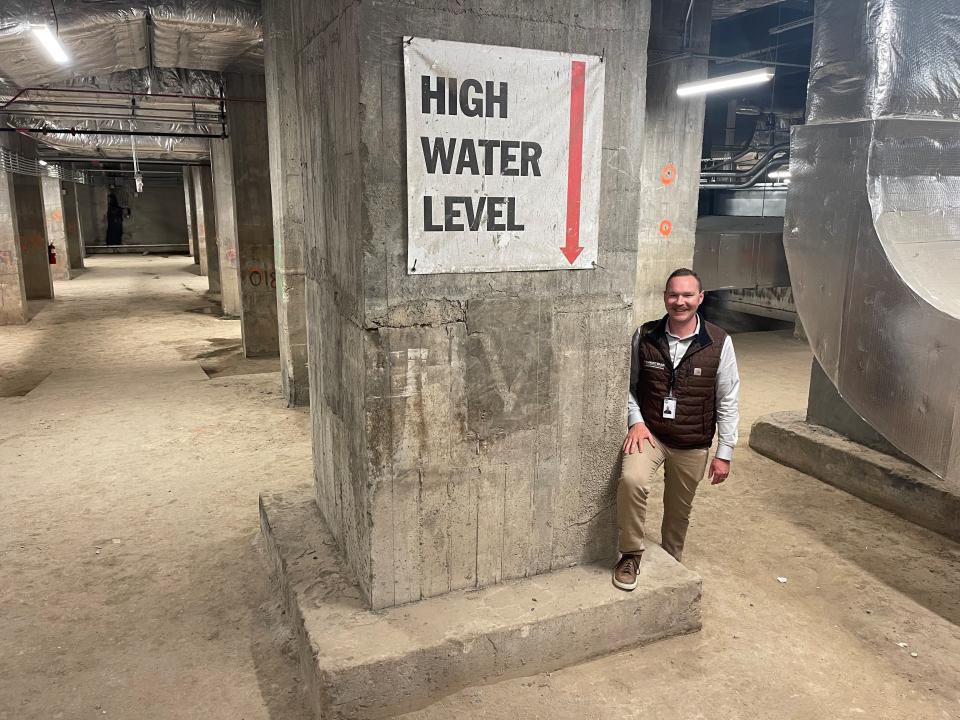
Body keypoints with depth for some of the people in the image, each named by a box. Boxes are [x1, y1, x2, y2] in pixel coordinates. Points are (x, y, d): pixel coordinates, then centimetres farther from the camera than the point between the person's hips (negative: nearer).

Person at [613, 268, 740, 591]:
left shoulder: (719, 343, -10)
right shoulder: (644, 336, -7)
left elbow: (727, 403, -4)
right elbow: (629, 385, 5)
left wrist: (724, 453, -3)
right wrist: (636, 421, -10)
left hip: (693, 444, 1)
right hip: (649, 431, 0)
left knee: (679, 510, 14)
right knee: (631, 480, -28)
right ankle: (631, 555, -5)